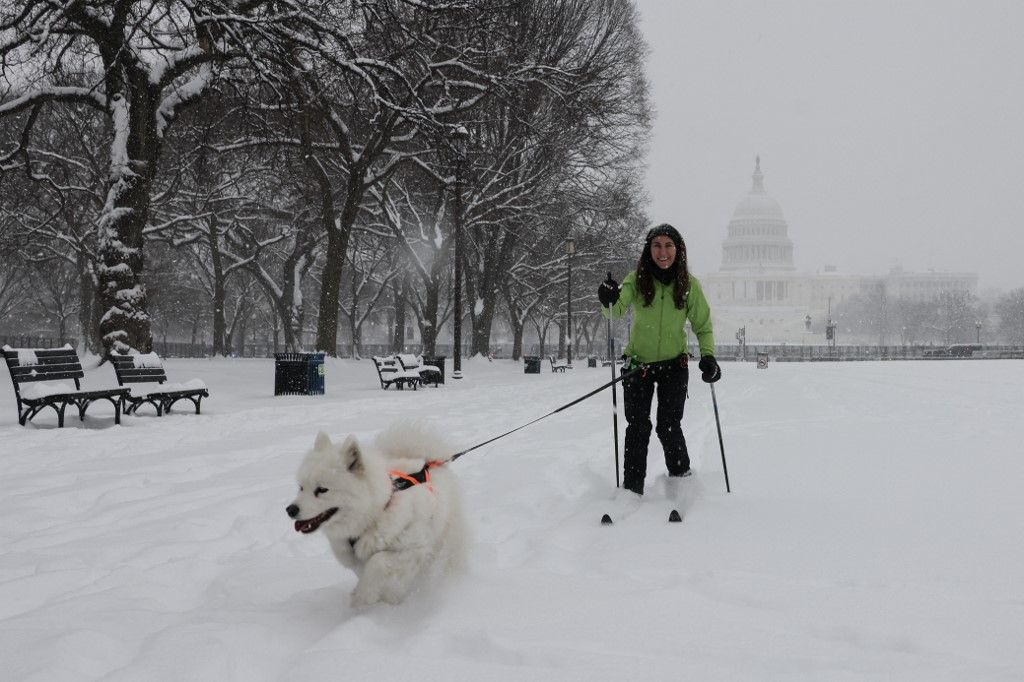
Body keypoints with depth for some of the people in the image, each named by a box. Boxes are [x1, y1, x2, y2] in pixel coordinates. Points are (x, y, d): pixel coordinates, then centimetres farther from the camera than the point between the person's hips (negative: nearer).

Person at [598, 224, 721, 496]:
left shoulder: (689, 284, -7)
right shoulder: (637, 279, -10)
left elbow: (703, 326, 2)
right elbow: (618, 309, -26)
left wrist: (708, 356, -14)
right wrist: (609, 301, -49)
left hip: (674, 364, 0)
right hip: (639, 363, 0)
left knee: (669, 427, -6)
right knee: (637, 427, -4)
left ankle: (682, 479, 18)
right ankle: (631, 489, 7)